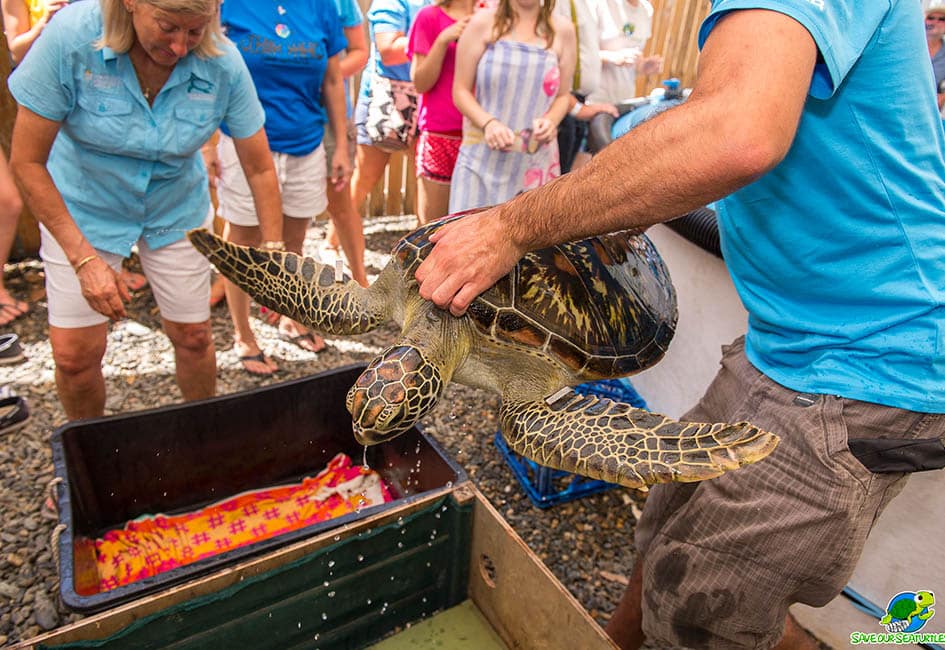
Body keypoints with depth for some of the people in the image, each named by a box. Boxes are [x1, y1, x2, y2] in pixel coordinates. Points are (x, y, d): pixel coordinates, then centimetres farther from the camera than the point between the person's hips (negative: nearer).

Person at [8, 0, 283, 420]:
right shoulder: (71, 37, -27)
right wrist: (84, 258, -24)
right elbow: (27, 162, -20)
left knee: (193, 337, 7)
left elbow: (260, 169, -13)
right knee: (75, 353, -1)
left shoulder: (223, 64, -22)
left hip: (176, 208, 2)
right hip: (81, 208, -1)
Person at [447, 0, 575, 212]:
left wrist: (550, 121, -8)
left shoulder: (562, 30, 9)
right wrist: (488, 123, -16)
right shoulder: (484, 23, 3)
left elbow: (563, 95, 14)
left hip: (537, 162, 1)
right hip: (483, 158, -1)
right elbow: (461, 90, 2)